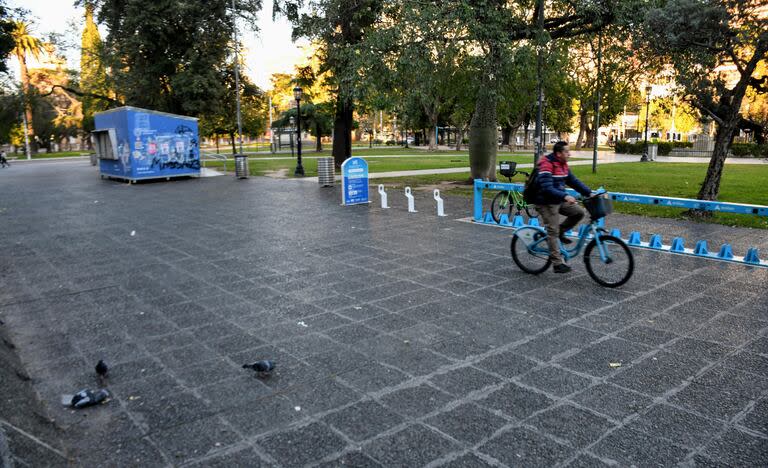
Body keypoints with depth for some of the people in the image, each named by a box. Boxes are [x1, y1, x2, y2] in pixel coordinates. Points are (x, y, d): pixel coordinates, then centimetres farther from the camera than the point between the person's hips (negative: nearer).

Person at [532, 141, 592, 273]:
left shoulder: (563, 165, 8)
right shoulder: (546, 165, -20)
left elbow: (574, 181, 11)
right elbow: (547, 188, -29)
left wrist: (589, 193, 2)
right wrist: (565, 196, -39)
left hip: (559, 201, 8)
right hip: (546, 203, -8)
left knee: (579, 212, -5)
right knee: (553, 231, -7)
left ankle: (560, 232, 13)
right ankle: (557, 263, -2)